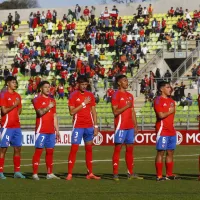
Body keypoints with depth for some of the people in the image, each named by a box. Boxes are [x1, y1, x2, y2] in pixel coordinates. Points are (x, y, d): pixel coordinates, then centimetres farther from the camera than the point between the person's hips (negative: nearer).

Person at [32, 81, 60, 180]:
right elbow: (40, 112, -19)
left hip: (51, 131, 6)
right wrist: (48, 107, -15)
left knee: (50, 151, 6)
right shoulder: (37, 100, -2)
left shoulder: (52, 100, 18)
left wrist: (57, 130, 17)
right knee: (38, 150, -8)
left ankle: (50, 173, 10)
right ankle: (35, 174, -8)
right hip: (41, 130, -6)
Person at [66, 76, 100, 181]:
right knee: (74, 148, -7)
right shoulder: (73, 95, -4)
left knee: (89, 148, 8)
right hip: (78, 126, -5)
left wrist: (95, 126, 6)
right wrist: (83, 103, -15)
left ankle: (90, 173, 12)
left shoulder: (90, 95, 9)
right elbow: (72, 112, -11)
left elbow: (93, 111, 12)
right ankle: (69, 174, -7)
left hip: (89, 126, 5)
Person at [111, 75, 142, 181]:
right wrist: (126, 106, -19)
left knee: (130, 148, 8)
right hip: (121, 126, -7)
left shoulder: (130, 96, 16)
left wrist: (135, 125, 14)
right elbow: (115, 112, -13)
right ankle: (115, 174, -5)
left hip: (130, 126, 7)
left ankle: (131, 173, 12)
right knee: (118, 148, -5)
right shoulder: (116, 95, -6)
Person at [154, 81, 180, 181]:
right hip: (162, 130, -8)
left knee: (170, 152, 9)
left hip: (171, 131, 8)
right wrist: (170, 112, -5)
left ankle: (169, 174, 14)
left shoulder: (171, 101, 16)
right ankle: (159, 176, -4)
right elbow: (161, 115, -20)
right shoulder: (158, 100, -9)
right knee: (161, 152, -6)